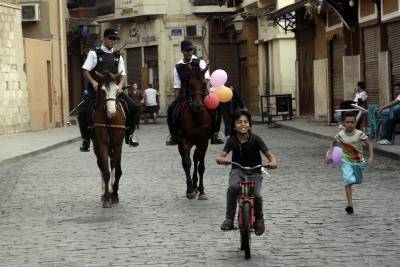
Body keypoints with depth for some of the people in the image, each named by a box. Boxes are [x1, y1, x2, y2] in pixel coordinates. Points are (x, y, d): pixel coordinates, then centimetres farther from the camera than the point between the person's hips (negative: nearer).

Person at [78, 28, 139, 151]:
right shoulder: (94, 54, 5)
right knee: (83, 113, -21)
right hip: (97, 89, -3)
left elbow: (122, 74, 13)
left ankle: (129, 134, 3)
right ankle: (85, 139, -2)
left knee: (132, 107, -13)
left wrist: (120, 85, -8)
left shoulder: (118, 56, 16)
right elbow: (85, 71, 0)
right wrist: (93, 82, -16)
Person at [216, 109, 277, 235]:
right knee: (233, 187, -32)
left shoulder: (255, 139, -10)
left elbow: (268, 154, -15)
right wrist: (221, 159, -41)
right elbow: (222, 155, -16)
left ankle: (259, 220, 7)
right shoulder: (232, 140, -6)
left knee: (256, 195, -24)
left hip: (254, 172, -1)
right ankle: (229, 219, -20)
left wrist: (272, 161, -38)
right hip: (238, 170, 1)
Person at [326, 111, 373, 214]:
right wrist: (329, 154, -4)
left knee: (358, 181, 21)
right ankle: (350, 204, -22)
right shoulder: (340, 135, -13)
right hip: (346, 162, -1)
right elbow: (333, 143, 6)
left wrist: (371, 157, -21)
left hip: (359, 162, 1)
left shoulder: (359, 134, -17)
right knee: (348, 180, -20)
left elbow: (369, 144, -10)